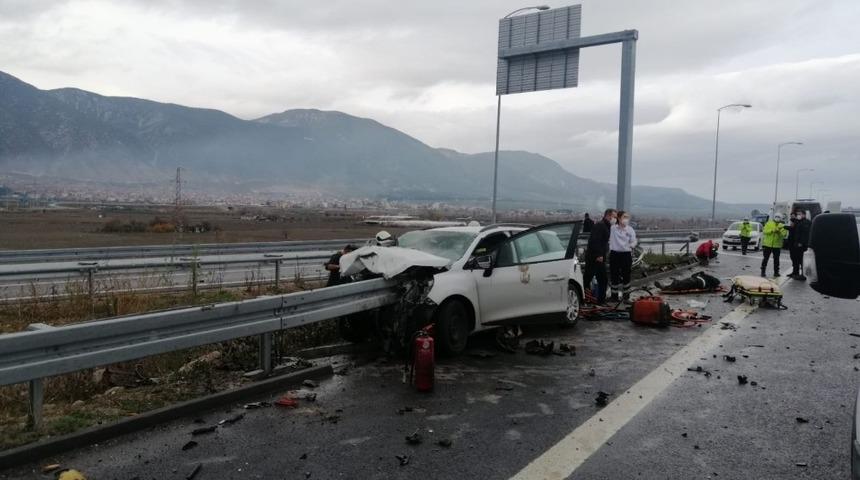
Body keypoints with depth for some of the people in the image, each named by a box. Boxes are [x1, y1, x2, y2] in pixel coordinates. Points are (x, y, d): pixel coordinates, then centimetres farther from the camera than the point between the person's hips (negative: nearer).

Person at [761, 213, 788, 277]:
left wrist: (779, 231, -23)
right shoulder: (769, 223, 0)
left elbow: (784, 235, -6)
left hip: (777, 245, 2)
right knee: (765, 258, 2)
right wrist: (773, 230, -19)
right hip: (768, 244, -2)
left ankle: (776, 272, 15)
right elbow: (765, 231, -8)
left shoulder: (782, 226, 3)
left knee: (776, 259, 7)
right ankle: (763, 271, 8)